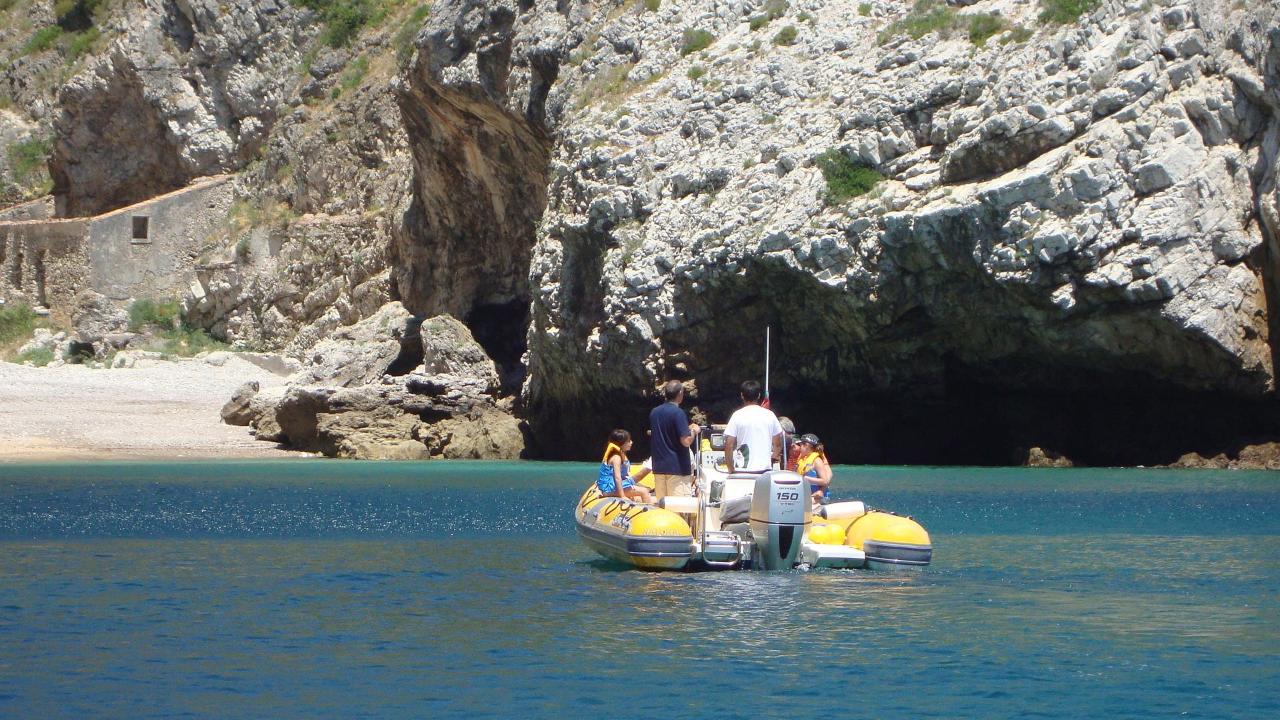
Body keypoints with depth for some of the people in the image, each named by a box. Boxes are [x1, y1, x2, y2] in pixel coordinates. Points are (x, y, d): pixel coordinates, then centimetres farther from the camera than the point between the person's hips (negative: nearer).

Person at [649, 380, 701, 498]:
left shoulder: (654, 412, 10)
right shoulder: (678, 413, -13)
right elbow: (686, 441, -20)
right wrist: (694, 431, 2)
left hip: (659, 467, 7)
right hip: (677, 467, -7)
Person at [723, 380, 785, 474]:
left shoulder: (737, 416, -4)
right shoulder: (769, 415, 3)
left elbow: (729, 445, -6)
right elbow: (778, 444, 10)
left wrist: (731, 469, 1)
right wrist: (774, 455, 29)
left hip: (742, 470, -2)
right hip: (765, 468, 2)